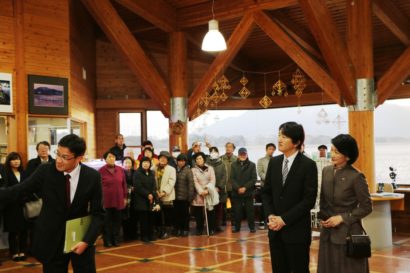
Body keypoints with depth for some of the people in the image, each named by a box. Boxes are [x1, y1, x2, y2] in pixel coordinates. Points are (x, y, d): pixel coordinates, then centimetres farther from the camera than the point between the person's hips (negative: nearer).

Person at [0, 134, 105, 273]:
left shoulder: (92, 177, -10)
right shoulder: (45, 171, -10)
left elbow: (98, 213, -5)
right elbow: (17, 191, -8)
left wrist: (87, 241, -15)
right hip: (52, 239, 0)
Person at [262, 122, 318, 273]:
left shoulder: (308, 165, -9)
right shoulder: (274, 162, 7)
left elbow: (309, 200, -13)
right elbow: (266, 192, 11)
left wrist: (284, 219, -15)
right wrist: (270, 215, -6)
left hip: (297, 230, -5)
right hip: (275, 229, 5)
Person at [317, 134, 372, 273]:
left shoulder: (356, 176, -14)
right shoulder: (326, 171, 4)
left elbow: (366, 207, -9)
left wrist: (342, 218, -14)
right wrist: (322, 217, -1)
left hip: (348, 233, -5)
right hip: (327, 232, 5)